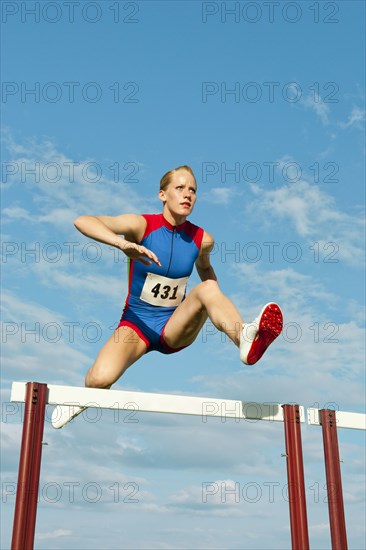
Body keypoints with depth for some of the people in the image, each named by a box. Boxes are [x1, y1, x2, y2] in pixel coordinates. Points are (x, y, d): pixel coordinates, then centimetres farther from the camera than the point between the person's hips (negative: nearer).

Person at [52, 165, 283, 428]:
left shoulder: (202, 239, -3)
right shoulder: (141, 225, -13)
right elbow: (82, 220, -26)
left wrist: (218, 307, 9)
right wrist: (123, 243, -43)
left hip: (174, 328, 2)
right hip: (137, 323, -2)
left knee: (208, 288, -27)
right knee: (101, 379, -26)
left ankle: (247, 339, -54)